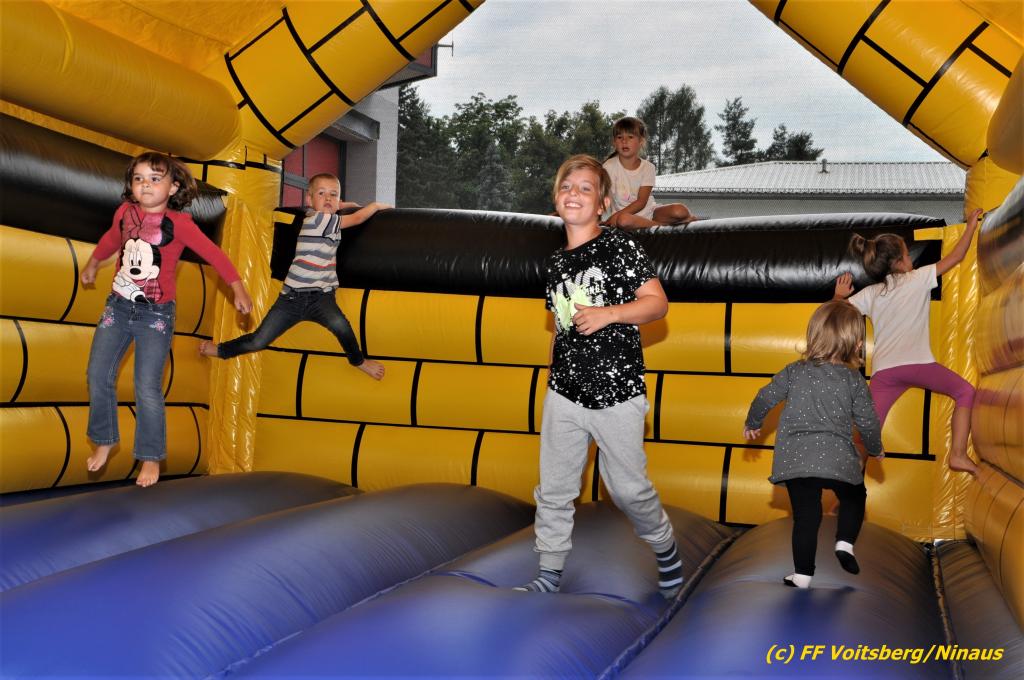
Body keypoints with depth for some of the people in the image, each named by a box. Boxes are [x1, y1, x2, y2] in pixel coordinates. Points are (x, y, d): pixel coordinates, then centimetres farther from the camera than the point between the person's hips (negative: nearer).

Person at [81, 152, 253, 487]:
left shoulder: (178, 223, -14)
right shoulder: (125, 212, -1)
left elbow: (214, 254, -9)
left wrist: (238, 289, -12)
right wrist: (92, 264, 36)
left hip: (155, 314, -4)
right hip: (118, 306, 5)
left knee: (147, 389, -6)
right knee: (98, 375, 8)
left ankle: (151, 457, 12)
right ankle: (104, 440, 30)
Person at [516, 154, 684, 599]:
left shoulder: (619, 247, -7)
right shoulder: (554, 263, 9)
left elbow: (658, 303, -10)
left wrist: (608, 313, -23)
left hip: (616, 394, -5)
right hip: (564, 394, 5)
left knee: (628, 487, 5)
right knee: (553, 490, 7)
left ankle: (665, 549, 32)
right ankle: (550, 575, 22)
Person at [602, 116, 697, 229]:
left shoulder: (648, 167, -4)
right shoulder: (610, 166, -6)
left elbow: (641, 202, -10)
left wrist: (618, 215, -22)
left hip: (648, 211, 1)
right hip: (625, 214, -1)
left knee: (680, 210, -27)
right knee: (623, 221, -40)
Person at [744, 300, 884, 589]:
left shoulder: (794, 372, 5)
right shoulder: (854, 380, 1)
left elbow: (764, 398, 9)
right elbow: (867, 422, 3)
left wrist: (752, 424, 29)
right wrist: (875, 448, 24)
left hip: (795, 460, 1)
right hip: (838, 461, -1)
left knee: (805, 517, 9)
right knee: (854, 498, 25)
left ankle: (803, 574, 11)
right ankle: (845, 542, 5)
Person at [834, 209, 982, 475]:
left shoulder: (870, 294, 17)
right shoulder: (918, 279, 10)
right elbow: (955, 257, 15)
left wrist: (838, 296, 31)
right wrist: (971, 226, 28)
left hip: (883, 370, 3)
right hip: (917, 363, -3)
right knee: (965, 391, 17)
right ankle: (958, 455, 7)